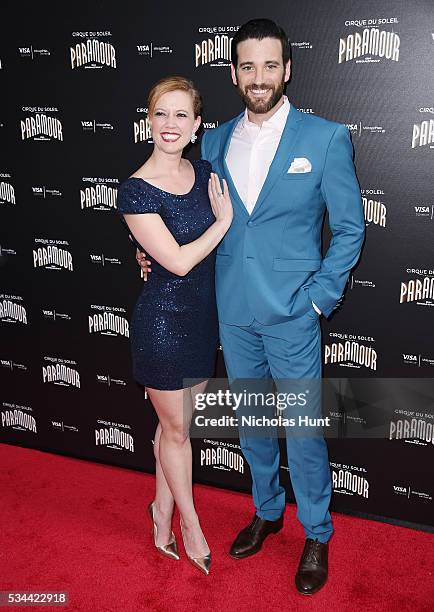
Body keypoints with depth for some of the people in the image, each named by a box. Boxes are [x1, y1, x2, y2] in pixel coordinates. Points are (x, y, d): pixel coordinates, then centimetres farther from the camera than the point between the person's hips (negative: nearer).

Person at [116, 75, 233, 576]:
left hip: (203, 315, 6)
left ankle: (162, 511, 40)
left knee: (176, 422, 19)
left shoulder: (204, 173, 2)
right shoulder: (136, 191, -17)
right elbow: (179, 261, -20)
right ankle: (190, 524, 33)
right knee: (175, 428, 12)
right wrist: (224, 220, -12)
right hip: (162, 320, -5)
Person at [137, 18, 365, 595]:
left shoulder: (325, 137, -6)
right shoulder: (214, 141, 6)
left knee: (304, 430, 7)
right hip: (233, 311, 4)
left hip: (292, 313, -4)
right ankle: (267, 510, 42)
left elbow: (350, 228, -3)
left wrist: (320, 299, -9)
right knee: (251, 422, 18)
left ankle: (316, 535, 31)